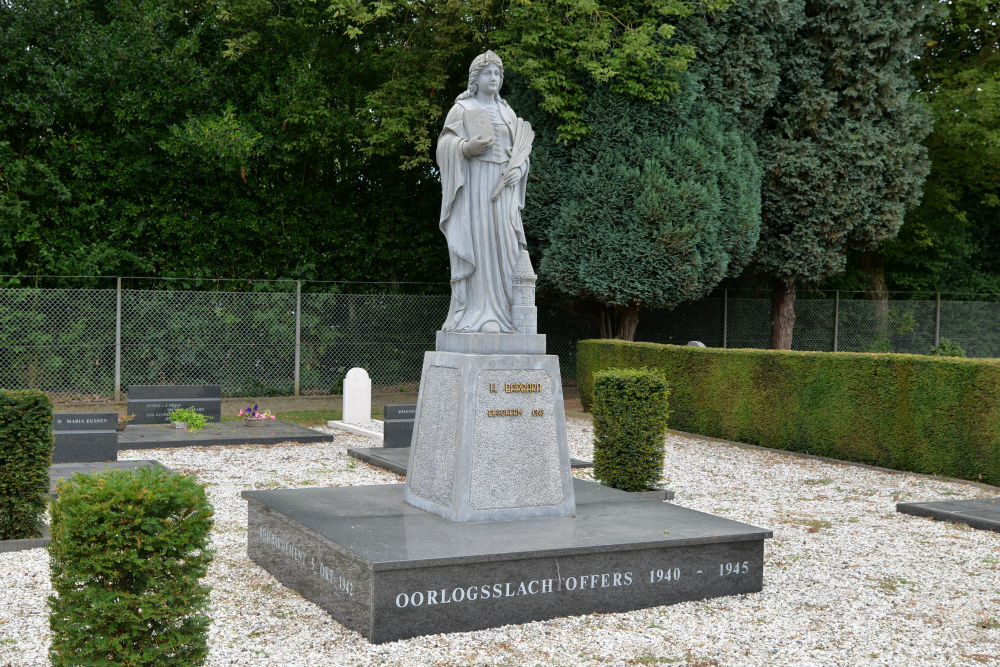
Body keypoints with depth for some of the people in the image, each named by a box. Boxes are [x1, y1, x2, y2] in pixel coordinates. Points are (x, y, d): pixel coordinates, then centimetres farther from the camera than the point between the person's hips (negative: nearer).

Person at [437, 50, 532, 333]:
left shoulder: (507, 113, 18)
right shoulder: (462, 109, 5)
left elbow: (521, 150, 15)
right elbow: (446, 144, -2)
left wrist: (518, 170, -6)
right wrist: (468, 147, -21)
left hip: (502, 188, 5)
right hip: (473, 184, -4)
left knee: (502, 246, -2)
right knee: (476, 244, -11)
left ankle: (500, 314, -1)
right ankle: (476, 315, -12)